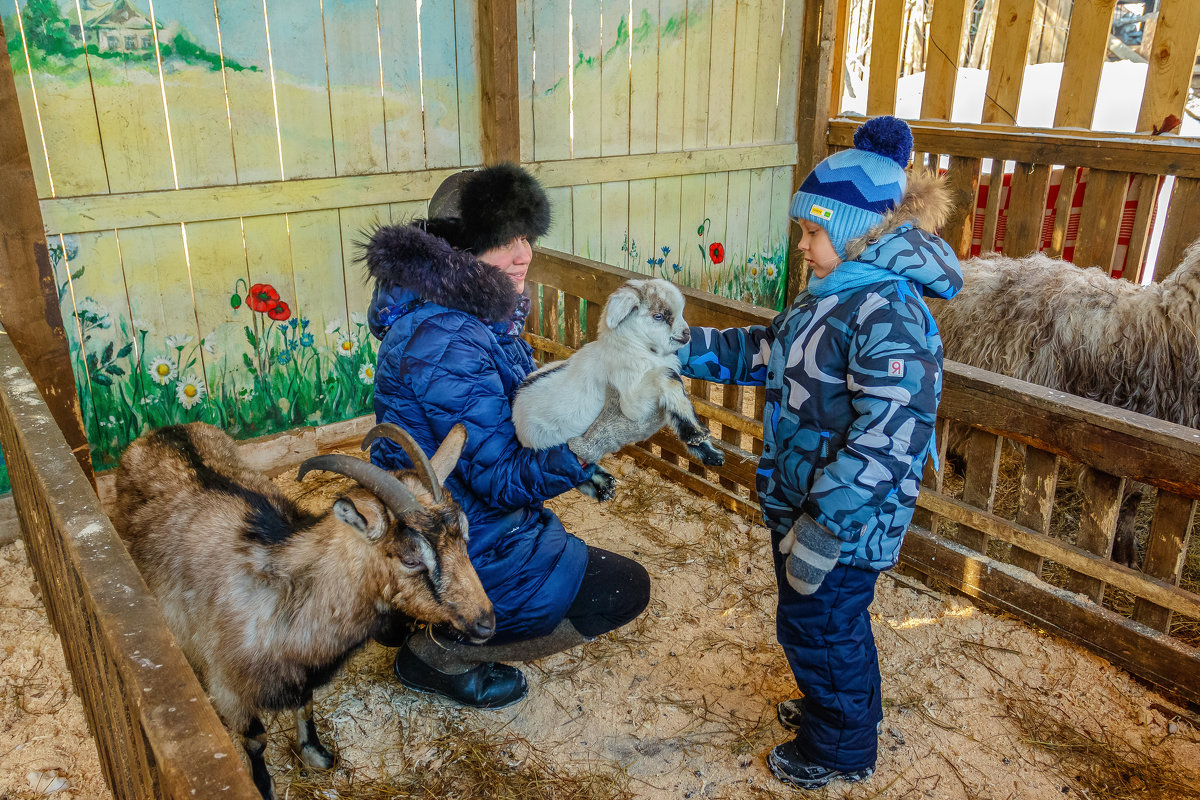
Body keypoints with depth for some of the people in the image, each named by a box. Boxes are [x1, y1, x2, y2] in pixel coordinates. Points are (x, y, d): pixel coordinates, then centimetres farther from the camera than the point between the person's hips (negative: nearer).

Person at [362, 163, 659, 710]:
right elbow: (502, 480, -29)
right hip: (459, 555, -9)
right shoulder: (446, 345, -30)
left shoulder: (478, 315, 2)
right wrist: (598, 440, -39)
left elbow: (503, 430, 12)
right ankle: (439, 653, 4)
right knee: (625, 588, -1)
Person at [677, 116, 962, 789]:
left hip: (844, 518, -9)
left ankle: (841, 750, 35)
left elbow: (888, 439, -32)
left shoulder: (887, 312, -27)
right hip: (802, 502, 9)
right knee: (831, 621, 27)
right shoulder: (835, 294, 5)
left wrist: (820, 531, -30)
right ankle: (842, 707, 52)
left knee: (817, 625, 10)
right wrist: (682, 347, 5)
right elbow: (764, 352, 14)